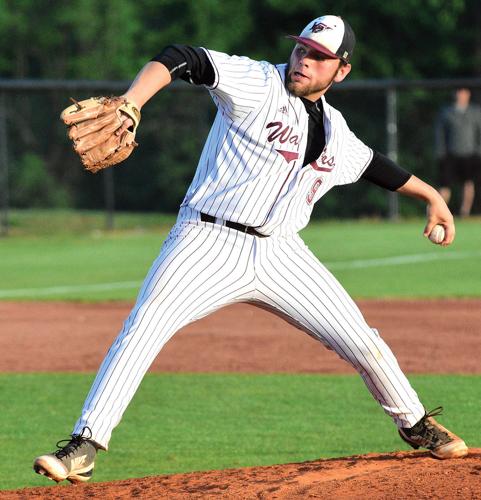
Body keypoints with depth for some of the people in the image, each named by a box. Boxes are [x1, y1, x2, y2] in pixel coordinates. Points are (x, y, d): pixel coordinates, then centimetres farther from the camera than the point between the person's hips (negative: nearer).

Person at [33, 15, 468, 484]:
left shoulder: (336, 133, 12)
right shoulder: (257, 84, -8)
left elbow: (375, 165, 33)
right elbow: (181, 59, -22)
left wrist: (432, 195, 37)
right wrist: (129, 106, -39)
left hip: (279, 254, 5)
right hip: (208, 244, -5)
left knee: (362, 342, 3)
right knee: (142, 330, -22)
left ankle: (416, 424, 29)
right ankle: (83, 447, -19)